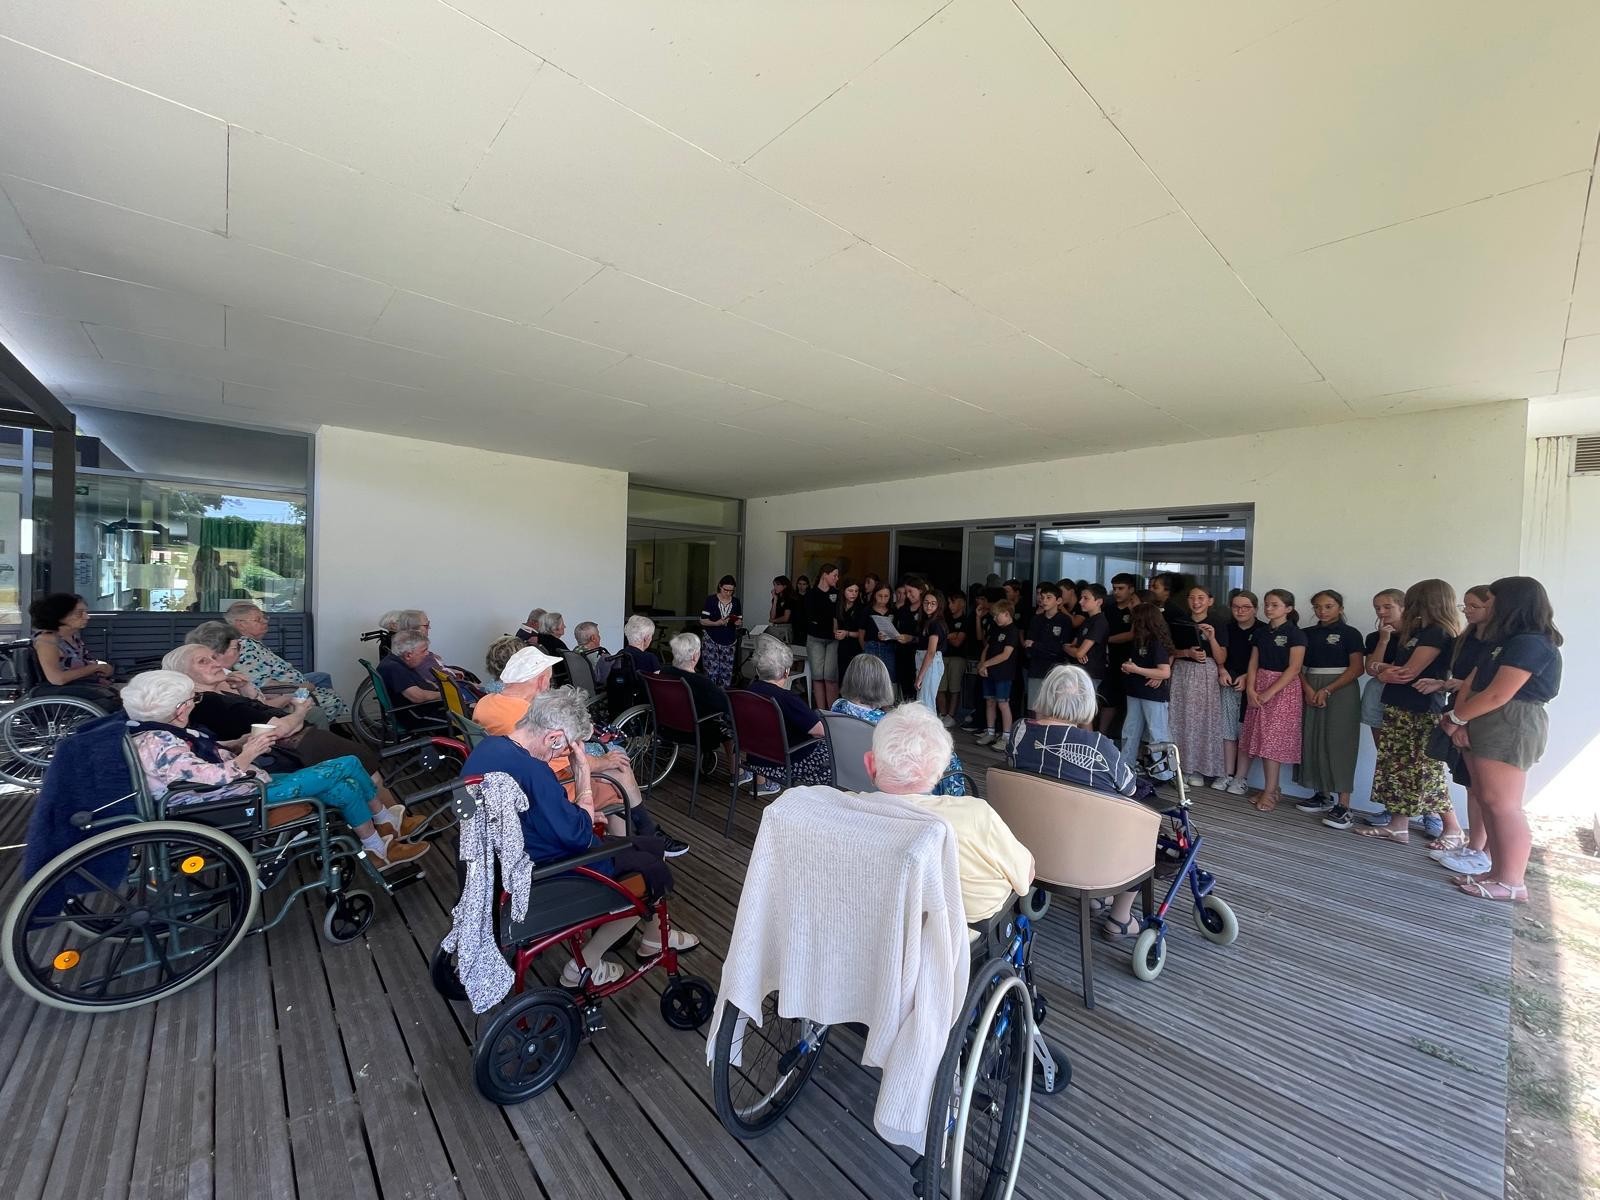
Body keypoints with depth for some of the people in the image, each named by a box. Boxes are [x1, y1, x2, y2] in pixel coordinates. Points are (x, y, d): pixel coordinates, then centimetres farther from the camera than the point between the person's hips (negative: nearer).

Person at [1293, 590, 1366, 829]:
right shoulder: (1308, 634, 12)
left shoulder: (1350, 633, -1)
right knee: (1313, 741, 4)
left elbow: (1357, 667, -9)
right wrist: (1307, 689, -9)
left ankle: (1343, 805, -7)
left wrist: (1327, 690, -16)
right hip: (1312, 691, 5)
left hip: (1341, 691, -5)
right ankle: (1323, 795, 16)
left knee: (1339, 743, -8)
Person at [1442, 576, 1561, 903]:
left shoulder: (1531, 643, -13)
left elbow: (1497, 696, -18)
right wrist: (1460, 722, -2)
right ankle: (1499, 872, 16)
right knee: (1487, 801, 10)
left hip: (1509, 728, -9)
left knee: (1502, 805, -6)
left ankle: (1512, 884, 0)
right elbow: (1471, 683, 10)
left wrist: (1454, 717, -6)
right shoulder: (1503, 642, 18)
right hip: (1486, 726, 9)